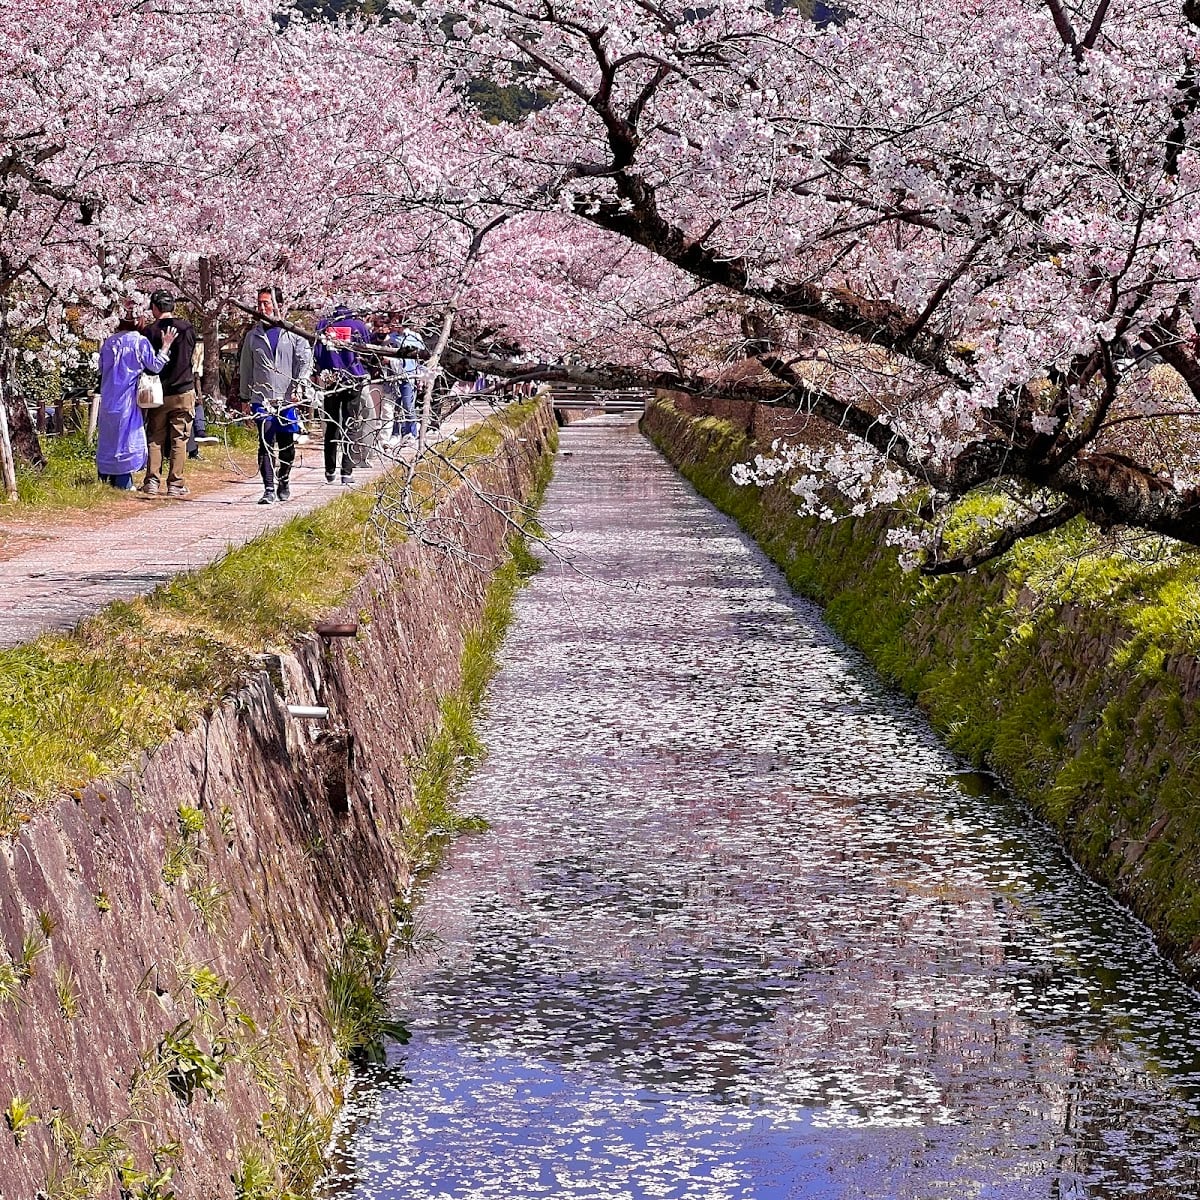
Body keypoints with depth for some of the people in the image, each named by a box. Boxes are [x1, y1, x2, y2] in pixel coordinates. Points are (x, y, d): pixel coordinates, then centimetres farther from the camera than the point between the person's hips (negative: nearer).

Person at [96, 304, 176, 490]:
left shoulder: (109, 342, 6)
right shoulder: (140, 342, -9)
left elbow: (102, 369, 15)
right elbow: (155, 365, -10)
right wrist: (166, 346, -5)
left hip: (108, 398, 5)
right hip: (128, 398, -5)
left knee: (108, 437, 13)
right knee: (127, 437, 0)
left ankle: (105, 476, 19)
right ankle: (123, 481, -1)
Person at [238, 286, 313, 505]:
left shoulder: (293, 333, 2)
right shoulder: (253, 336, 10)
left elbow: (305, 359, 0)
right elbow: (245, 368, 16)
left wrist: (298, 385, -12)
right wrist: (244, 398, 15)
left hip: (287, 399, 0)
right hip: (262, 400, 1)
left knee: (287, 445, 9)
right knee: (266, 444, -10)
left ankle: (284, 480, 31)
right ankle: (269, 489, -11)